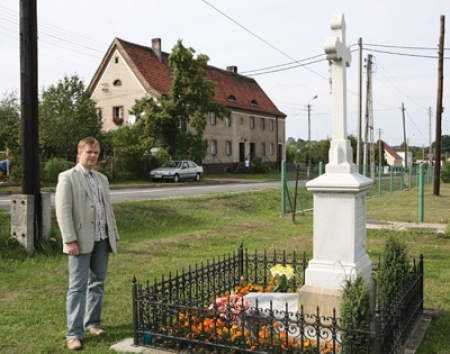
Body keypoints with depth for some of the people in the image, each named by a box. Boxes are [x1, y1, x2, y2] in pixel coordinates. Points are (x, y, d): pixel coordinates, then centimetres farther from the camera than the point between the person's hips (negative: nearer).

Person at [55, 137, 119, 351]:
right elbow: (63, 211, -10)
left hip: (102, 240, 6)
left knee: (97, 284, 11)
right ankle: (74, 333, 2)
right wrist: (70, 240, -16)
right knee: (78, 287, -4)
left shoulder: (102, 179, 16)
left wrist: (115, 236, 13)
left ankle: (92, 323, 24)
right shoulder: (67, 177, -2)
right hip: (81, 241, -6)